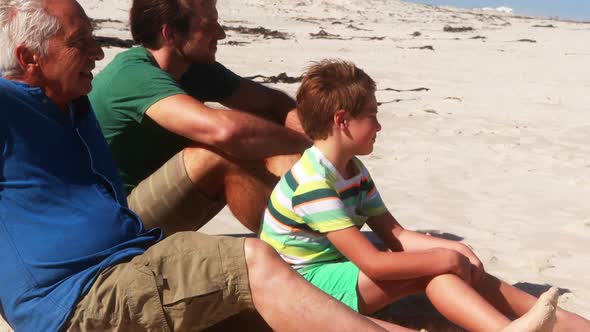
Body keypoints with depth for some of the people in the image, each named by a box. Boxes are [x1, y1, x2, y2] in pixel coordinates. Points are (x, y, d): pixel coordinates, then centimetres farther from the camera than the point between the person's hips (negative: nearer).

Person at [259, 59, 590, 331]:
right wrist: (445, 259, -21)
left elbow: (395, 234, 5)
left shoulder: (353, 169, 6)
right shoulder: (313, 183, -25)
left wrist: (453, 249, -9)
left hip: (340, 264, 8)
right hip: (306, 284, -8)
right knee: (436, 268, -23)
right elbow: (373, 263, -28)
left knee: (455, 261, -6)